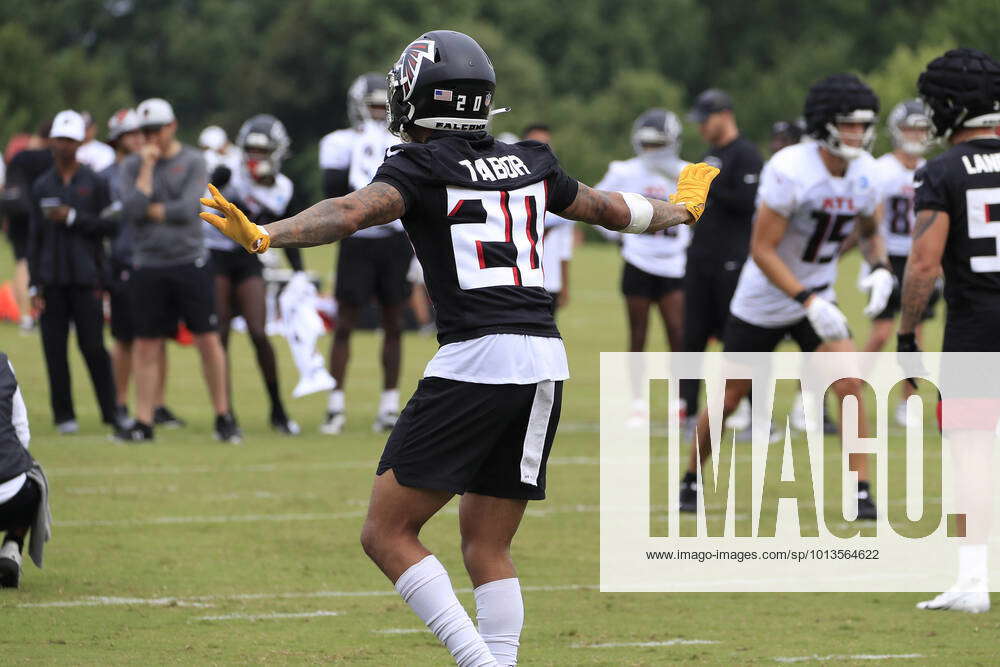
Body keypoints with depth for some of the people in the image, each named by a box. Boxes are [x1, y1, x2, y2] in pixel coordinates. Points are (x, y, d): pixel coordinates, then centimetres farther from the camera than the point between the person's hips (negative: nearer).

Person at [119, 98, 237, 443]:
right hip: (149, 266, 2)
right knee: (146, 345, 2)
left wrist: (149, 210, -6)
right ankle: (143, 421, 7)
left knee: (208, 340, -2)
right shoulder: (133, 166, 6)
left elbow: (188, 210, -13)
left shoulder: (192, 162, -1)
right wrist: (147, 167, -9)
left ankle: (224, 416, 7)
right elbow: (132, 212, -9)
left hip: (190, 262, -2)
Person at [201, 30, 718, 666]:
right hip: (546, 358, 7)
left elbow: (355, 211, -19)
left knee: (388, 532, -1)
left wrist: (264, 235, -31)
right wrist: (679, 210, 54)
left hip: (477, 357, -7)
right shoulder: (529, 163, 18)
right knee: (487, 542, 16)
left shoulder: (421, 166, 0)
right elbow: (611, 209, 34)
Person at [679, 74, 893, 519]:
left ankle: (861, 491, -12)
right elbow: (762, 250, -26)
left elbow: (870, 232, 13)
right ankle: (691, 480, 31)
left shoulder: (864, 173, -7)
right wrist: (808, 301, -33)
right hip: (763, 300, -4)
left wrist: (880, 270, -9)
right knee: (729, 399, 9)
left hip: (817, 296, 4)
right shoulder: (790, 171, -27)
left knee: (849, 384, -16)